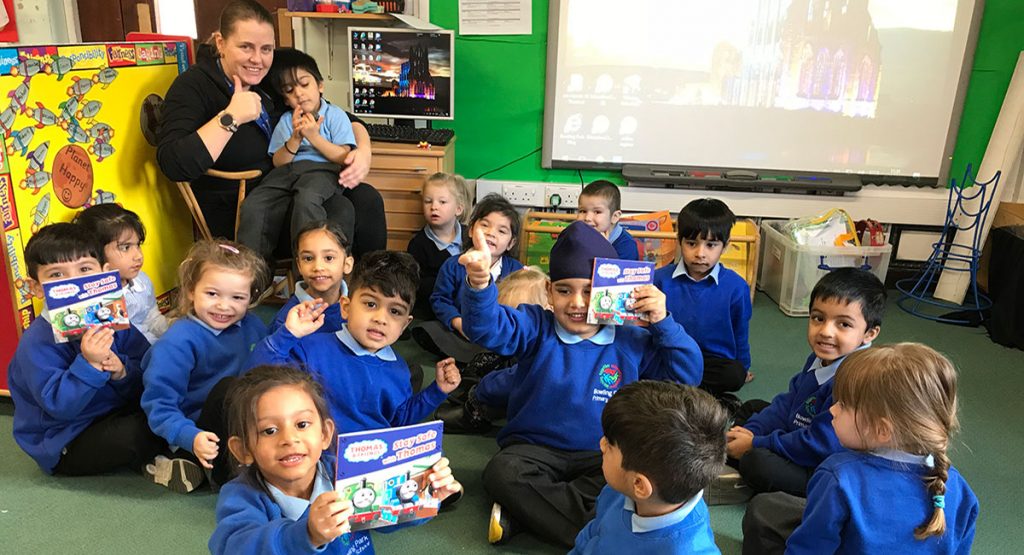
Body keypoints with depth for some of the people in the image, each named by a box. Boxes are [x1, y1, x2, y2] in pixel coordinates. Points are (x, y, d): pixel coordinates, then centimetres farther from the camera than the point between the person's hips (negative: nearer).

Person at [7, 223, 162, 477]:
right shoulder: (37, 342, -20)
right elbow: (58, 406, -25)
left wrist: (123, 371, -24)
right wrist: (89, 364, -37)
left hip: (117, 413, 6)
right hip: (64, 444, -6)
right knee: (131, 435, -30)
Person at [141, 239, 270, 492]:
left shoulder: (252, 326, 4)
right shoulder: (178, 342, -14)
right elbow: (159, 402, -18)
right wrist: (191, 438, -31)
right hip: (204, 433, -6)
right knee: (228, 387, -31)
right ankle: (224, 473, -14)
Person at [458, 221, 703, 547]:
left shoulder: (632, 342, 2)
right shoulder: (537, 328, -4)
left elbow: (688, 375, 1)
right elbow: (489, 328, -22)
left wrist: (663, 323, -13)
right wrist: (480, 283, -45)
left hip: (603, 457, 2)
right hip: (534, 448, -1)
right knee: (501, 473, -31)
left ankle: (524, 510, -20)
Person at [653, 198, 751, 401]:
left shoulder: (736, 286, -5)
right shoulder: (661, 278, -4)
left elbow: (740, 334, 10)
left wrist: (743, 370, 17)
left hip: (716, 360, 0)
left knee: (734, 376, -32)